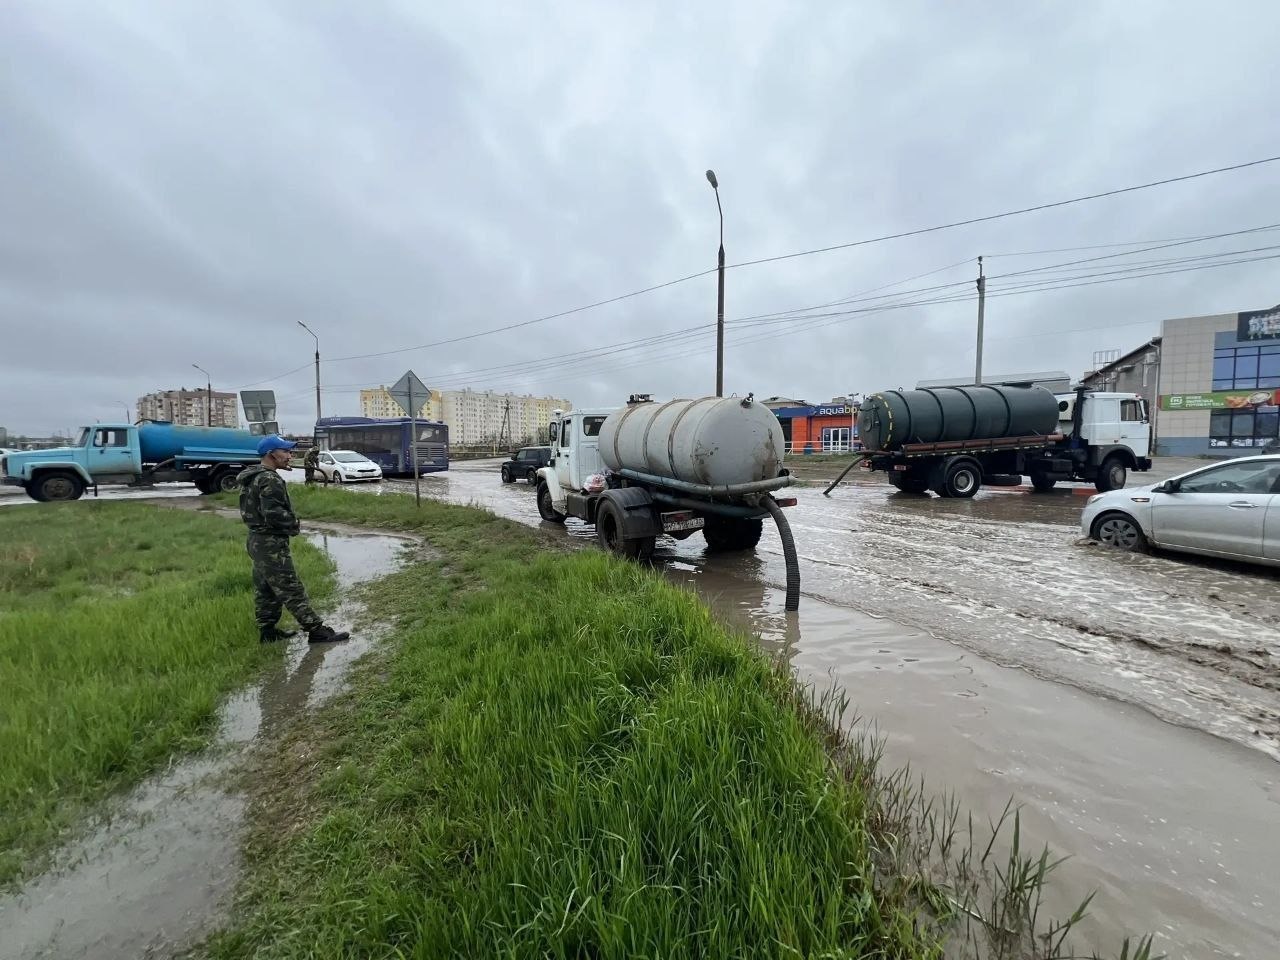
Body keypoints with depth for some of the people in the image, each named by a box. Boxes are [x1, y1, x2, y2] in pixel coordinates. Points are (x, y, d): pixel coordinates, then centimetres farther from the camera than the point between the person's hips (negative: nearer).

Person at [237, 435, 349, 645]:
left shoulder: (253, 477, 13)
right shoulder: (270, 480, -19)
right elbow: (274, 514, -28)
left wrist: (290, 523, 8)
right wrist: (294, 526, -11)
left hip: (257, 541, 10)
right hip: (271, 544, -10)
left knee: (265, 590, 17)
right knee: (291, 590, -6)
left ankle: (267, 631, 26)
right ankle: (316, 630, -1)